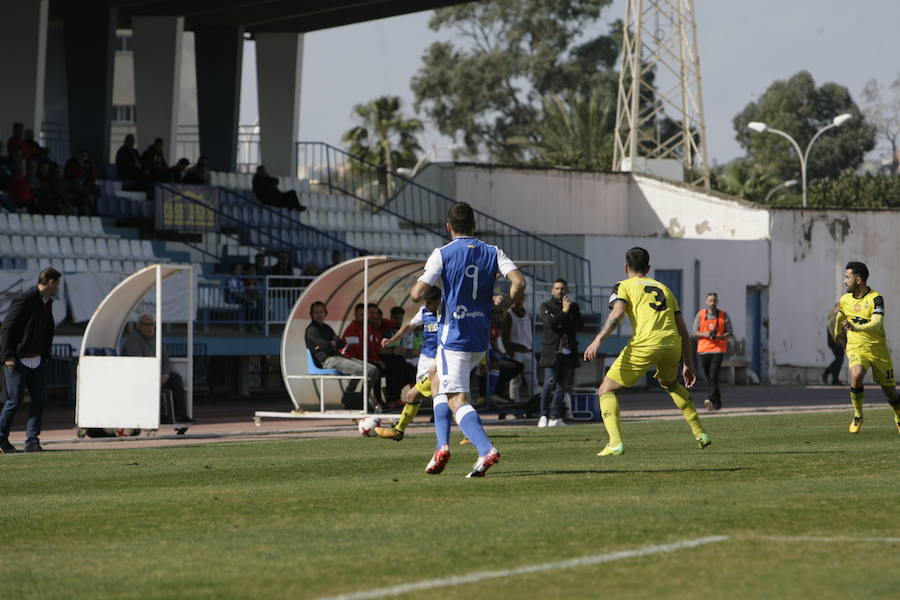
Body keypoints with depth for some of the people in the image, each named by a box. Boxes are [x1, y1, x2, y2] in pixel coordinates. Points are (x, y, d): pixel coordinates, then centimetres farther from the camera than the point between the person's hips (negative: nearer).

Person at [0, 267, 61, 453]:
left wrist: (47, 355, 14)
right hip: (17, 360, -8)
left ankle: (32, 441, -1)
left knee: (39, 399, -2)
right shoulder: (24, 299, -13)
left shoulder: (47, 302, 13)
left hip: (37, 360, 8)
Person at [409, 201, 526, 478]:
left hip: (453, 336, -6)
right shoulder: (493, 253, 5)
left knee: (457, 400, -7)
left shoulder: (442, 254, -7)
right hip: (481, 339, 6)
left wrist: (415, 287, 11)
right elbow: (519, 282, -8)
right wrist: (504, 302, 9)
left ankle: (486, 449, -28)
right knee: (440, 384, 24)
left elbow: (417, 294, -12)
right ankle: (442, 445, 13)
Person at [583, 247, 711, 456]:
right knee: (670, 384, 37)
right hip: (672, 344, 5)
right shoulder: (664, 288, 30)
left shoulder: (624, 286, 15)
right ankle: (700, 433, 35)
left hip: (645, 345, -5)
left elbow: (617, 313, -7)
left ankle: (615, 442, -12)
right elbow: (683, 330, 26)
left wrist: (598, 340, -17)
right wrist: (688, 365, 30)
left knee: (606, 390, 7)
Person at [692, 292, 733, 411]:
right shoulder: (700, 315, 7)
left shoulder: (724, 316, 3)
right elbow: (695, 333, 6)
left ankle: (711, 400, -31)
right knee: (709, 378, 9)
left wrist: (719, 336, -17)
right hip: (703, 349, 3)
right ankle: (718, 403, 21)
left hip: (718, 350, -3)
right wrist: (705, 334, -14)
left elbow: (729, 333, 3)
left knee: (713, 377, -19)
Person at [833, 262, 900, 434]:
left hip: (878, 348, -2)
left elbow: (877, 324, -30)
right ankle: (857, 416, -11)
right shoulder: (845, 300, 2)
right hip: (856, 348, 2)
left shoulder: (875, 299, -15)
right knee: (856, 376, -29)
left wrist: (856, 328, -46)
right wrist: (837, 333, 41)